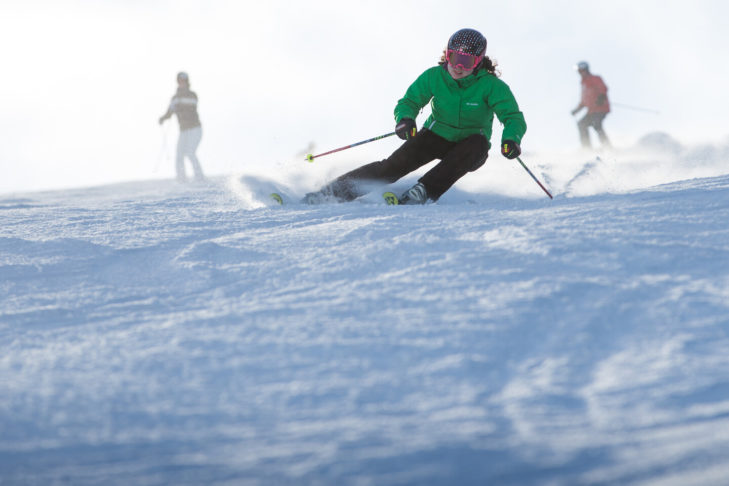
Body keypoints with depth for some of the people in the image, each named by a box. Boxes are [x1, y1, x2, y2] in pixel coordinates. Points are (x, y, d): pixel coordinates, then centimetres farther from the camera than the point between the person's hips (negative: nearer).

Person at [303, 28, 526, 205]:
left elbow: (514, 118, -26)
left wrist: (511, 139, -49)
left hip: (469, 145, -1)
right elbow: (408, 102, -10)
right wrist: (405, 119, -34)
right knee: (397, 163, -21)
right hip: (436, 136, 1)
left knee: (478, 143, -36)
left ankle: (423, 192, -41)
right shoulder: (435, 76, -15)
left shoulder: (491, 86, -21)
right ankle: (337, 190, -19)